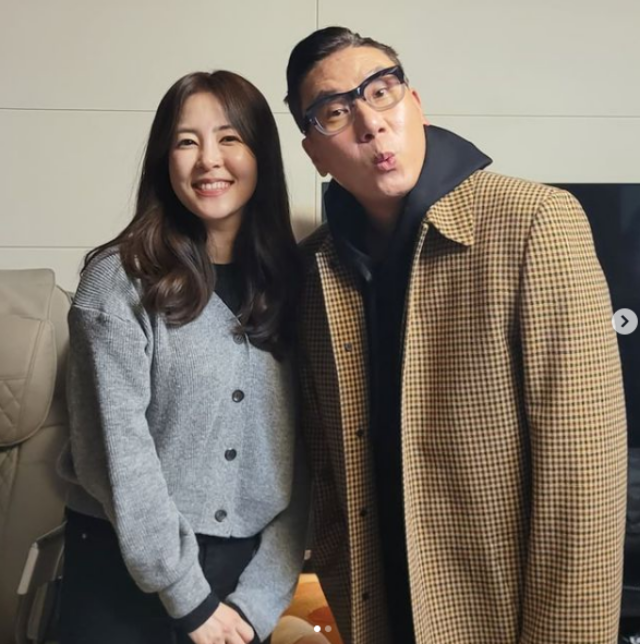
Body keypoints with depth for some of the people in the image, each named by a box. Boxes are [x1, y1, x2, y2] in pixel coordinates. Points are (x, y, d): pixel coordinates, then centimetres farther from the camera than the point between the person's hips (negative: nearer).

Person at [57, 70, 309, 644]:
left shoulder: (293, 284, 1)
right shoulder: (120, 278, -8)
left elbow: (304, 455, -1)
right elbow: (116, 448, -12)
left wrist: (260, 597, -7)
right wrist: (188, 596, -12)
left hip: (246, 571, 3)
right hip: (126, 572, -2)